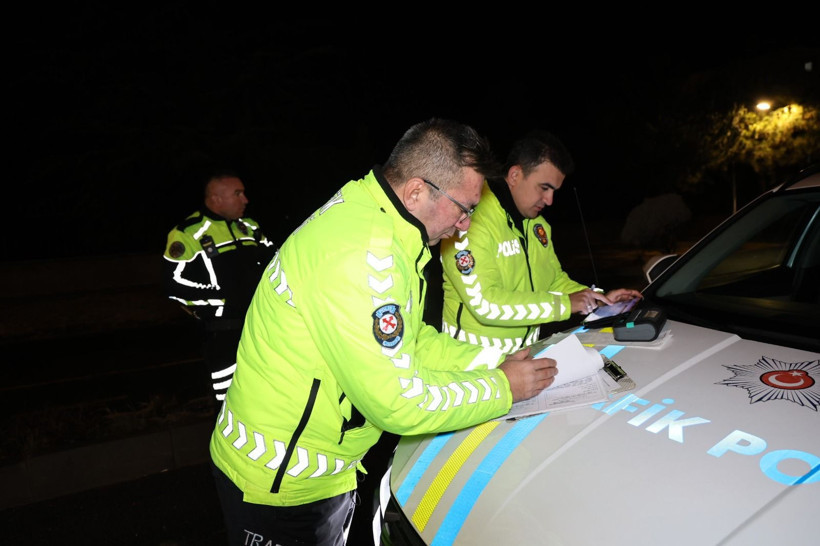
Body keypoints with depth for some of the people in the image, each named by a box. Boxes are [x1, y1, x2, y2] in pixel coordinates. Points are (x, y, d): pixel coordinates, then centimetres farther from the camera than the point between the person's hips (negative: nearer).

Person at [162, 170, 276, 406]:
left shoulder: (250, 227, 8)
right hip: (222, 333, -7)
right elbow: (177, 285, -17)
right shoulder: (188, 235, -14)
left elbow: (274, 259, 19)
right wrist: (224, 298, -19)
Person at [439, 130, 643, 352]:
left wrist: (599, 299, 6)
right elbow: (484, 303, -25)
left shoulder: (537, 222, 11)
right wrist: (564, 304, -19)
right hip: (475, 356, -7)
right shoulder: (471, 220, -18)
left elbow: (555, 279, 22)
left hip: (528, 349, 7)